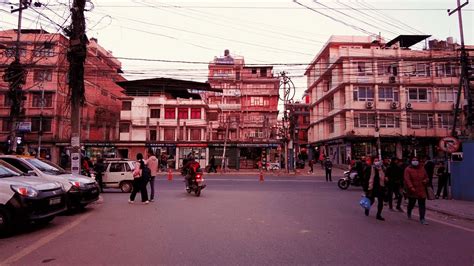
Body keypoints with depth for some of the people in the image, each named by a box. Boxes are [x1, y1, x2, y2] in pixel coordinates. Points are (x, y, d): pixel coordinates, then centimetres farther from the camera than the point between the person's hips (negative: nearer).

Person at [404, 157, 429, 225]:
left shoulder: (422, 169, 11)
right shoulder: (408, 169, -6)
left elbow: (426, 177, 21)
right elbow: (407, 179, -16)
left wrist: (426, 180, -4)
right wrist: (411, 187, -27)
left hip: (421, 191, 3)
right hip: (412, 191, -3)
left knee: (422, 205, -1)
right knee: (411, 203, 12)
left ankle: (422, 219, 5)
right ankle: (409, 213, 41)